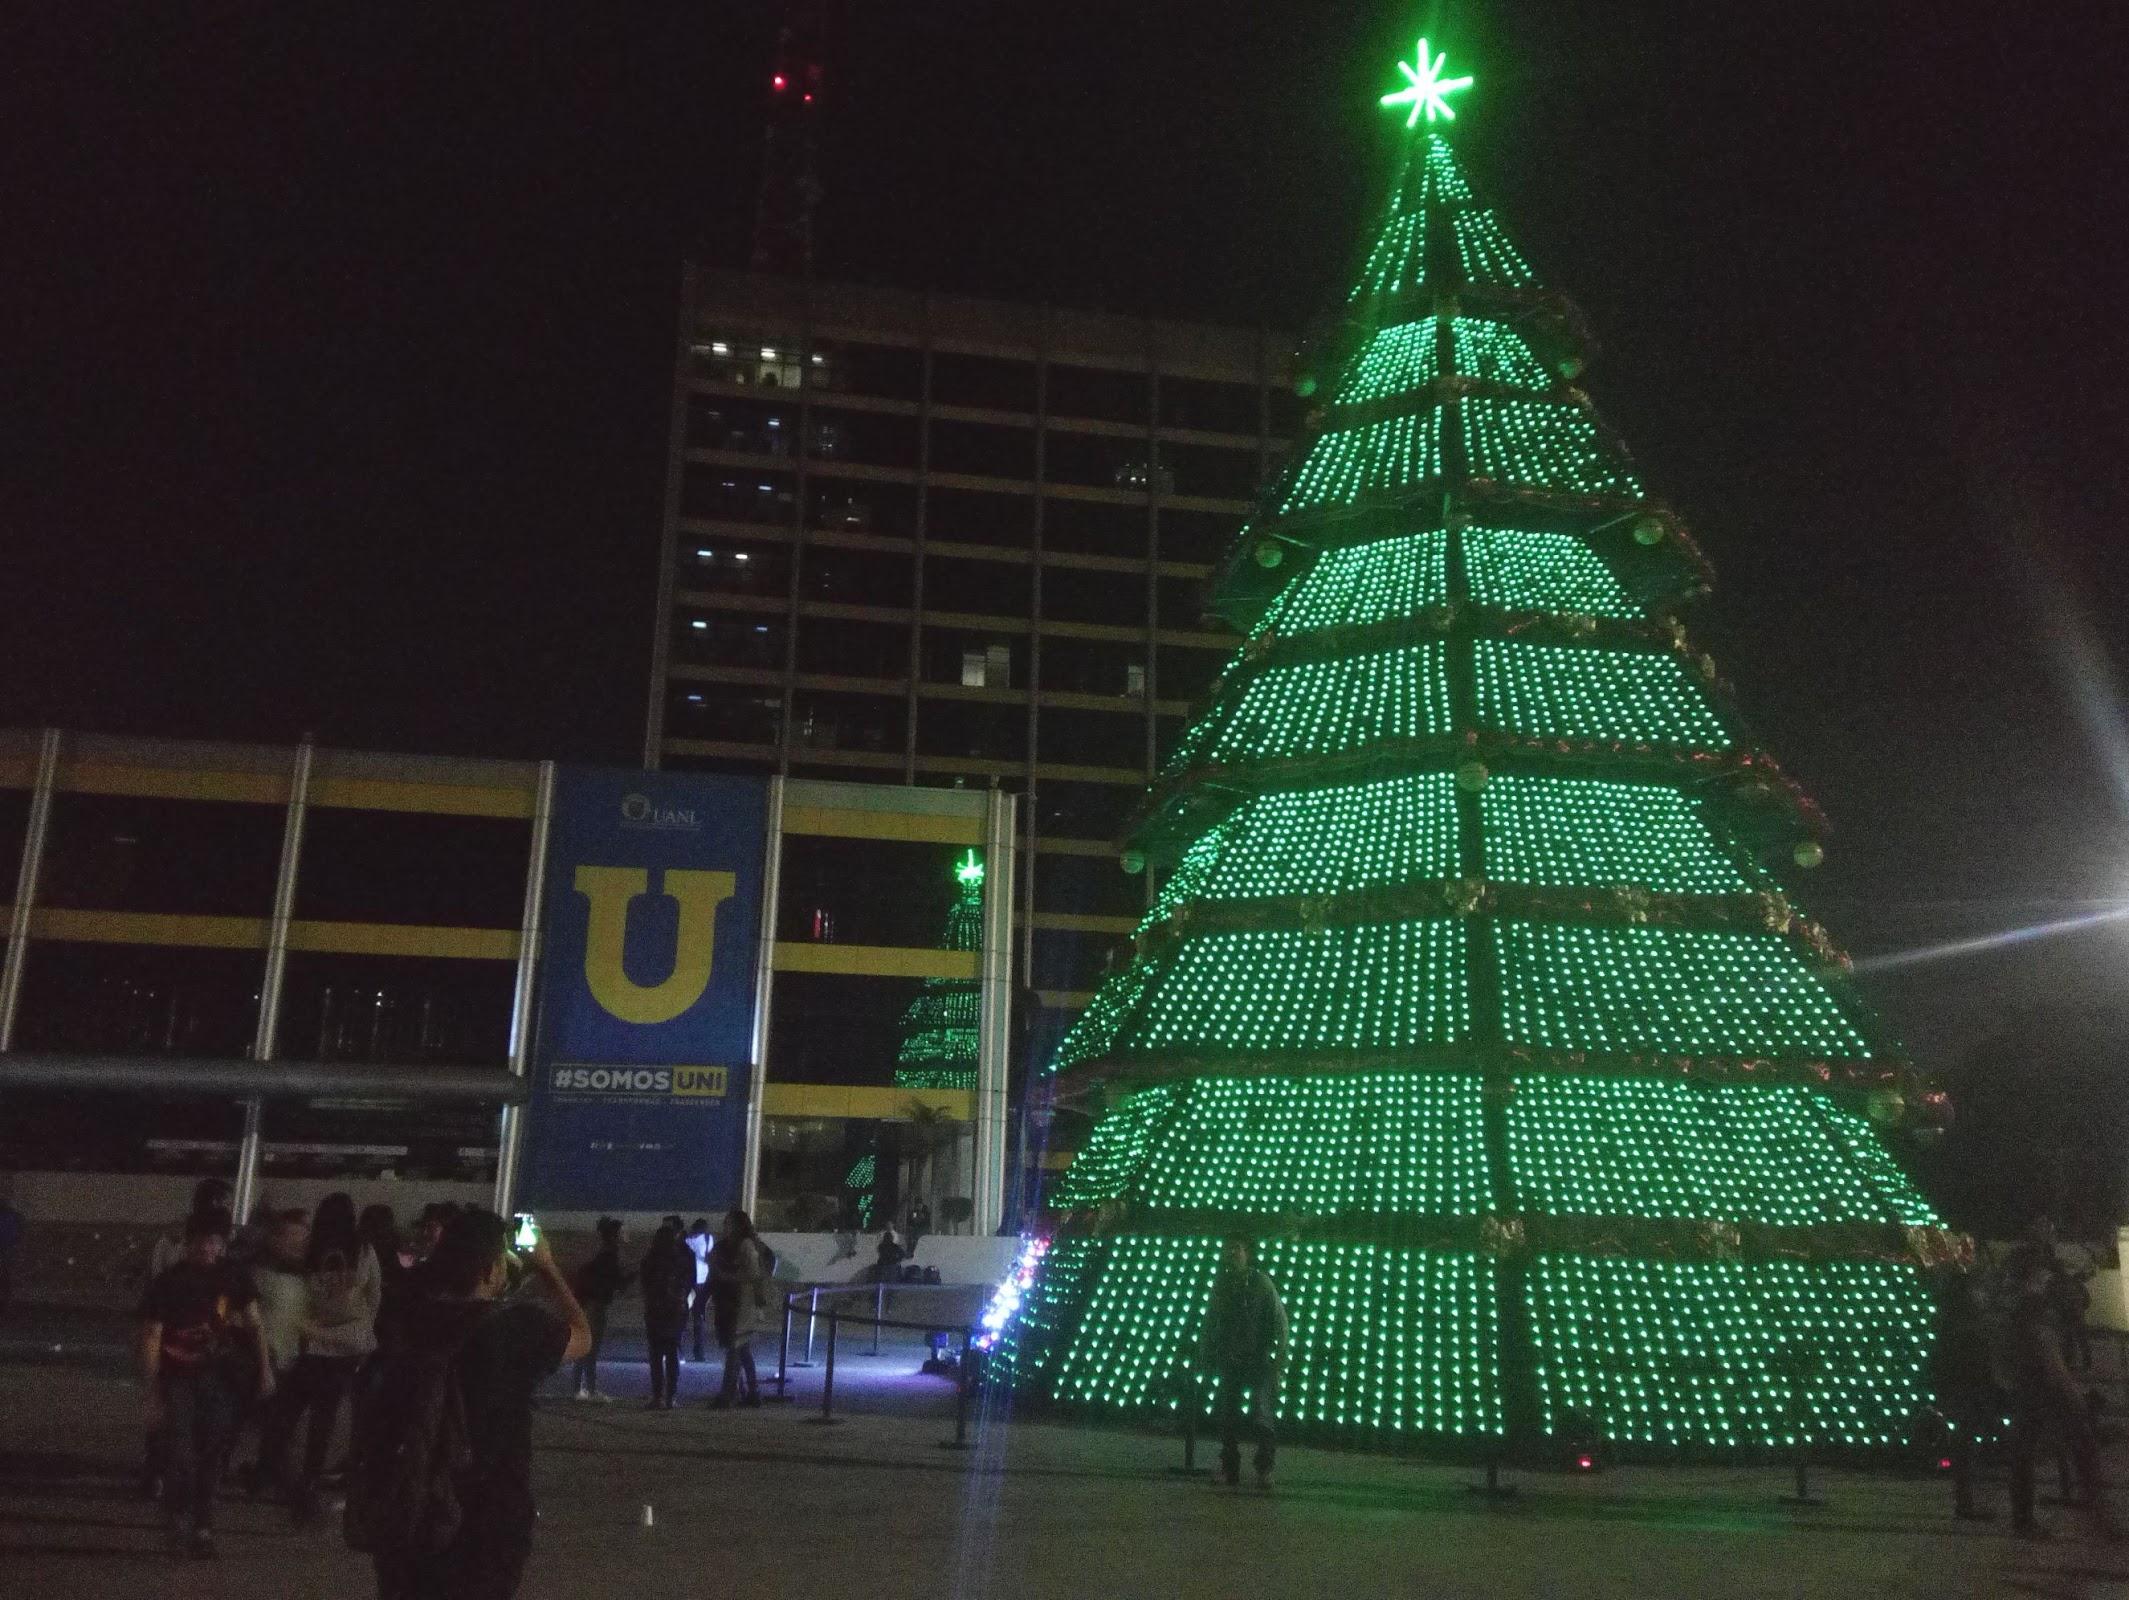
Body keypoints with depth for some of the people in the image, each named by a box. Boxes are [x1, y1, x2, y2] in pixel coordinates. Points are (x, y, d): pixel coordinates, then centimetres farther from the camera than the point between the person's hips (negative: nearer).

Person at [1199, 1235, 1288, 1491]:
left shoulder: (1261, 1283, -11)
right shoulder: (1221, 1284, 2)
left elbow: (1280, 1321, -9)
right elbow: (1210, 1323, 12)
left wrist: (1280, 1355, -14)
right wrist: (1204, 1355, 10)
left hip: (1259, 1360, -4)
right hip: (1230, 1361, 4)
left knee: (1260, 1417, -8)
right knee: (1227, 1417, 5)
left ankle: (1265, 1469, 7)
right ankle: (1230, 1469, 16)